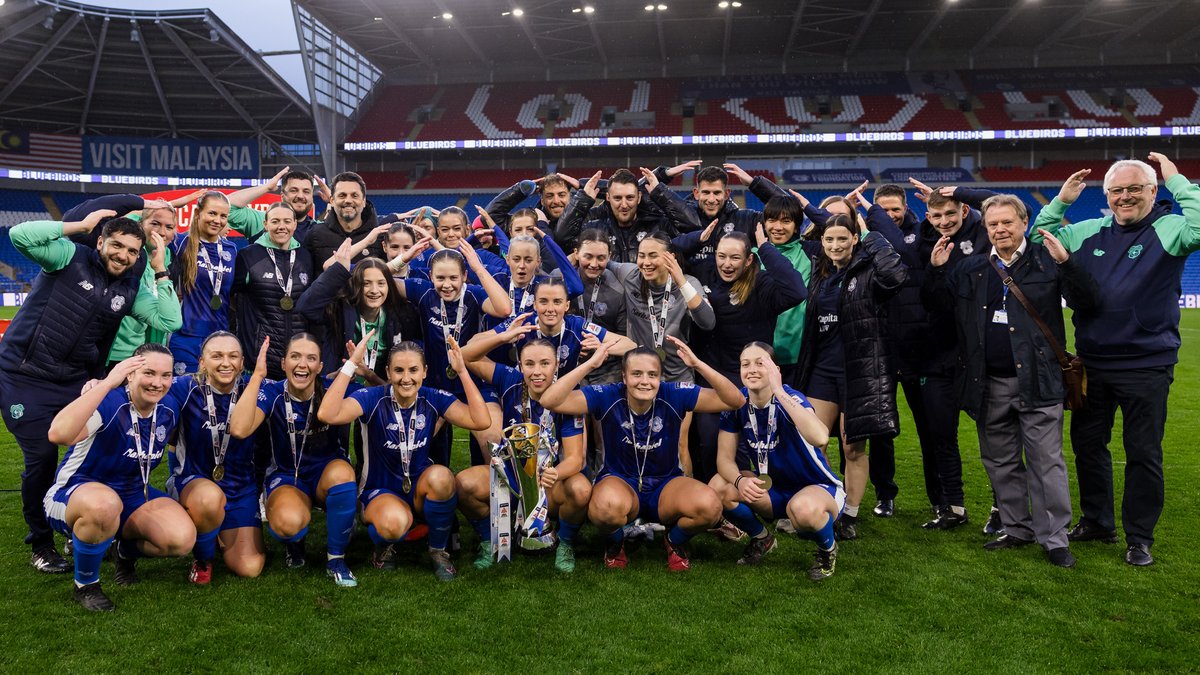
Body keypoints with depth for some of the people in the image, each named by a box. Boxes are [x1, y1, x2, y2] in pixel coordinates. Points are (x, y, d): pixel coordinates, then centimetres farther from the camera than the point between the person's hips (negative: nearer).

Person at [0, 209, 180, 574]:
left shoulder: (131, 288, 4)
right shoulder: (71, 257, -8)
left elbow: (170, 320, -5)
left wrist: (160, 270, -7)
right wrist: (80, 225, -16)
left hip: (77, 381, 5)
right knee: (41, 457, -5)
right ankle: (41, 545, 16)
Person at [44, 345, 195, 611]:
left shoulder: (168, 412, -4)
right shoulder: (108, 403, -23)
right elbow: (57, 434, -43)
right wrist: (107, 383, -44)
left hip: (133, 496, 5)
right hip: (76, 493, -5)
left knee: (183, 539, -22)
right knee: (104, 504, -43)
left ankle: (128, 551, 15)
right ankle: (85, 584, -13)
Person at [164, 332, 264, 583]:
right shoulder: (185, 387, -11)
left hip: (241, 489, 2)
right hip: (191, 482, -2)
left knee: (249, 569, -8)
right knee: (210, 497, -41)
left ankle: (219, 534, 28)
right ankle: (203, 558, -7)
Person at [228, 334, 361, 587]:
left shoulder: (333, 389, -12)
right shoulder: (272, 392, -13)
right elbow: (239, 429, -31)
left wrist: (359, 369, -27)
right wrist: (257, 375, -30)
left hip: (328, 474, 1)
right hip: (286, 477, -1)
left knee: (341, 471, -37)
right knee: (289, 522, -36)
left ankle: (336, 559, -15)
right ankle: (294, 543, 8)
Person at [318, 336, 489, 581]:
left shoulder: (433, 399, -7)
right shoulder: (373, 398, -15)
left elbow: (481, 421, -20)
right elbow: (327, 414, -33)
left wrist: (462, 371, -23)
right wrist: (352, 364, -33)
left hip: (421, 488, 3)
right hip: (379, 491, -3)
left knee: (440, 476, -33)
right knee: (394, 522, -37)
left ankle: (438, 551, -7)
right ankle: (383, 544, 4)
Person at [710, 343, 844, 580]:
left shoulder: (790, 398, -24)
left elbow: (820, 437, -45)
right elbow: (725, 457, -8)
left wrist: (779, 392, -46)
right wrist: (739, 480, -31)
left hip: (819, 488, -5)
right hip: (773, 488, 5)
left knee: (803, 507, -40)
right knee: (718, 488, -19)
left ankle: (828, 549, -2)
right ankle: (762, 539, 10)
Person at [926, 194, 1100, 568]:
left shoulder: (1047, 261, -1)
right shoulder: (970, 269, 9)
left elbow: (1086, 303, -9)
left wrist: (1066, 264, -22)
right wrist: (936, 269, -3)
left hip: (1037, 381, -4)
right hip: (989, 384, 4)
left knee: (1046, 463, 0)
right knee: (1001, 463, 14)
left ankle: (1054, 538, 10)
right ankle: (1017, 529, 27)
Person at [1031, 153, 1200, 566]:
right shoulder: (1091, 232, 8)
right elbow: (1040, 241, 18)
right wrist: (1060, 201, 6)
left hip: (1147, 366, -5)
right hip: (1092, 363, 5)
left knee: (1143, 453, 5)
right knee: (1087, 445, 15)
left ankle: (1139, 538, 19)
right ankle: (1097, 522, 32)